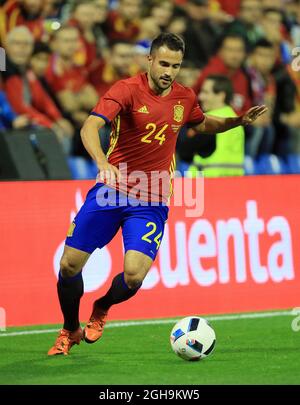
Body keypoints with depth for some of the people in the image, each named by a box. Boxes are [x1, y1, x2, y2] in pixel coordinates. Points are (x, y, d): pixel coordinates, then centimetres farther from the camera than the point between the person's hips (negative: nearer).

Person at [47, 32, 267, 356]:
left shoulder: (184, 98, 3)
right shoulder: (127, 89, -12)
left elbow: (203, 125, 27)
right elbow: (90, 127, -26)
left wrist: (238, 121, 11)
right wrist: (102, 162, -44)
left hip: (151, 202, 2)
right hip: (110, 192, -2)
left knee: (134, 277, -16)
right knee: (69, 265, -1)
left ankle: (101, 309, 19)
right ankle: (70, 330, 26)